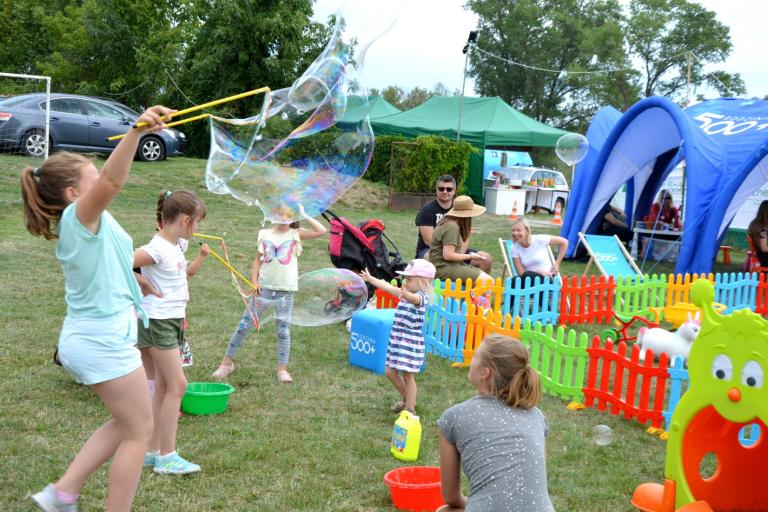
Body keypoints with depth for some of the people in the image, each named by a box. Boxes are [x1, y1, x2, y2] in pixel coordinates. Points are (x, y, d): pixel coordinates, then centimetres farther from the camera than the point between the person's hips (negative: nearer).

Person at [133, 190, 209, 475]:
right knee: (177, 385, -9)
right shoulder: (157, 249, -19)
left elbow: (186, 272, 27)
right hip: (157, 321, -10)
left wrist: (202, 256, 13)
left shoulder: (178, 245, 9)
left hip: (172, 320, 10)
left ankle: (152, 452, 19)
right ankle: (167, 457, -2)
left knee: (163, 387, 12)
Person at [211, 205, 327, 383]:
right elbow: (258, 259, 9)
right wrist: (254, 281, -2)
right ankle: (227, 361, 17)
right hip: (264, 288, 2)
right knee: (244, 326, 5)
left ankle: (282, 369, 14)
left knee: (283, 330, 3)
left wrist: (304, 215, -5)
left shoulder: (296, 234, 2)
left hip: (286, 290, -2)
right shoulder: (265, 234, 8)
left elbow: (322, 231, -10)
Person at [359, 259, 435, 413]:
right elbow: (388, 287, 20)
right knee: (390, 372, 14)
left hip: (410, 343, -9)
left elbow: (414, 298, -40)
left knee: (408, 376, -2)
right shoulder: (406, 293, 10)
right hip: (397, 341, 9)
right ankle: (405, 398, 34)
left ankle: (410, 408, 10)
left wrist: (406, 295, -62)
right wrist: (370, 278, 24)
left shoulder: (421, 297, -16)